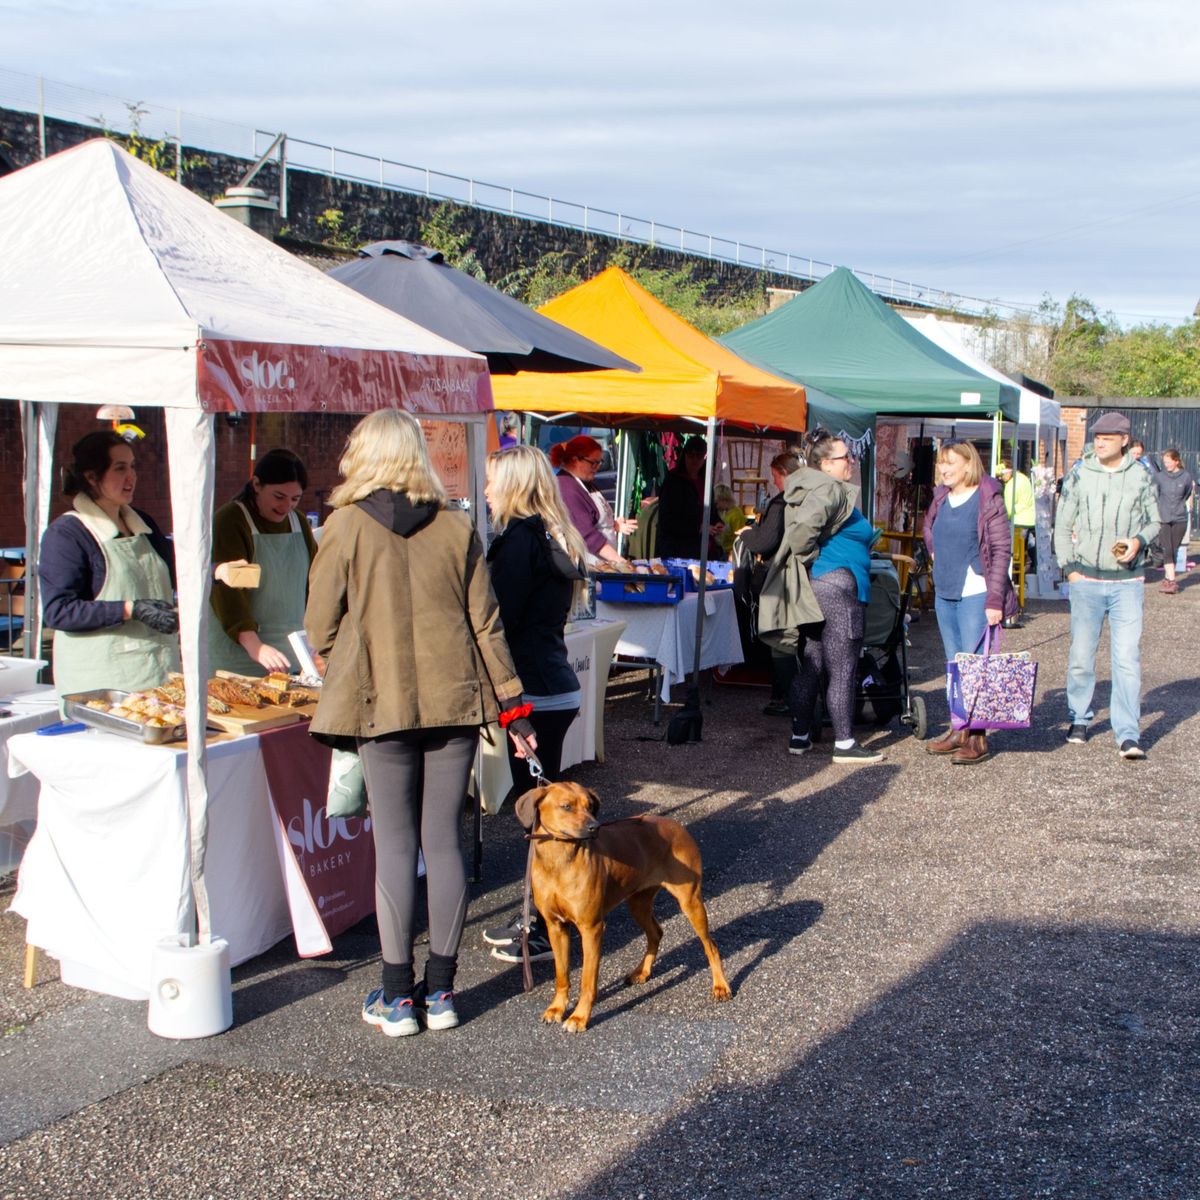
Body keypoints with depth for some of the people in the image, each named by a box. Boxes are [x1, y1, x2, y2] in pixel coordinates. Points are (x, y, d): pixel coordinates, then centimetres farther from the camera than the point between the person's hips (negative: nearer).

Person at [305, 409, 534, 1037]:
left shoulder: (346, 527, -5)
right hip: (456, 701, 3)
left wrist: (350, 675, 21)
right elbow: (485, 624, 3)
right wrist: (512, 705, 10)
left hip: (382, 702, -2)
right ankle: (441, 989, 16)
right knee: (444, 842, 8)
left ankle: (398, 995, 10)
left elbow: (320, 628, 0)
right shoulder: (457, 528, 2)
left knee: (394, 845, 3)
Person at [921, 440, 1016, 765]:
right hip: (944, 593, 7)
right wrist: (936, 557, 13)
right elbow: (928, 533, 29)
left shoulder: (988, 499, -10)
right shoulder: (941, 498, 9)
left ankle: (978, 738, -2)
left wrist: (995, 599, -17)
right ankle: (960, 731, 20)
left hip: (976, 594, -7)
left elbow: (1001, 549, -12)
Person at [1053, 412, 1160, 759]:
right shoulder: (1079, 475, 2)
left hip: (1128, 581, -1)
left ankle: (1128, 735, -5)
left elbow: (1154, 522, 12)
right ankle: (1079, 719, 25)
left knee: (1128, 658, -7)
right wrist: (1070, 567, -1)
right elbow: (1062, 525, 8)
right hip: (1086, 578, 1)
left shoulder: (1141, 476, 2)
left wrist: (1139, 541, -10)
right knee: (1081, 656, 6)